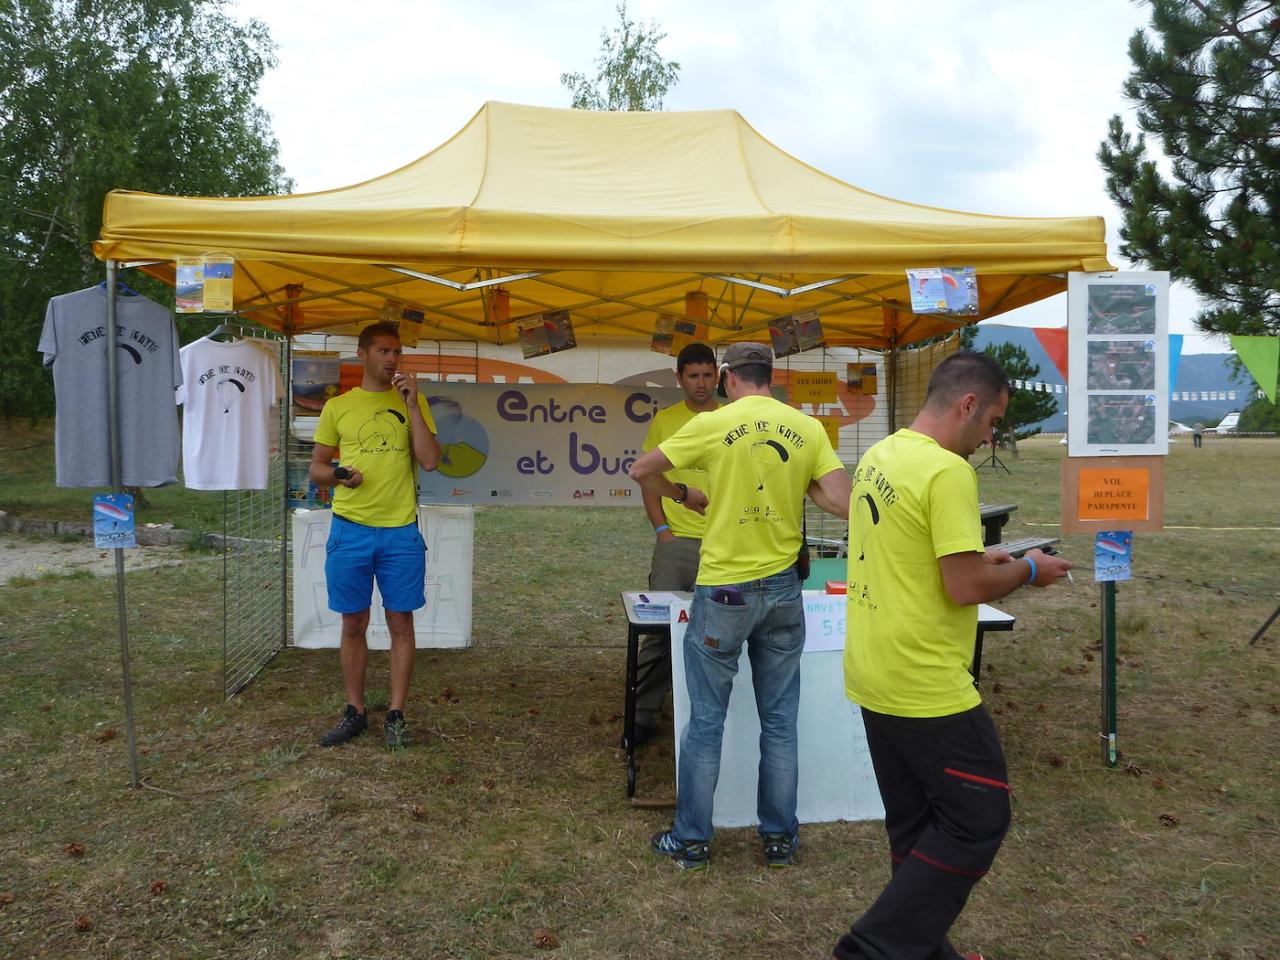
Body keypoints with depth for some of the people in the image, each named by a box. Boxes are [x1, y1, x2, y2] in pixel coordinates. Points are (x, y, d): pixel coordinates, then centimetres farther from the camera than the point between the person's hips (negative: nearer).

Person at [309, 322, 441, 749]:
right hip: (350, 530, 1)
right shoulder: (338, 407, 7)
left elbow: (430, 461, -7)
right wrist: (337, 475, -11)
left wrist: (411, 404, -11)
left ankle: (396, 714, 16)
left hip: (401, 531, 0)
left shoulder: (412, 402, 5)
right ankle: (354, 711, 23)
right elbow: (316, 467, 11)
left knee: (401, 623, 4)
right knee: (353, 624, 9)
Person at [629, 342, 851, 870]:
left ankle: (692, 839, 19)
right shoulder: (809, 429, -1)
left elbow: (641, 471, -5)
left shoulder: (714, 423, -9)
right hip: (783, 589, 3)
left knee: (706, 720, 8)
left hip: (724, 591, -3)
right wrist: (797, 485, 10)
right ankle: (779, 837, 25)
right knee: (779, 720, 14)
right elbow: (843, 503, -5)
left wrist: (685, 495, 11)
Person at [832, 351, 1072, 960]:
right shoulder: (947, 471, -19)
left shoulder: (876, 459, 8)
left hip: (874, 677, 9)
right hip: (926, 687, -9)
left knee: (915, 824, 19)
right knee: (978, 823, 6)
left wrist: (978, 560, 17)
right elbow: (965, 588, -21)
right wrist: (1028, 570, -3)